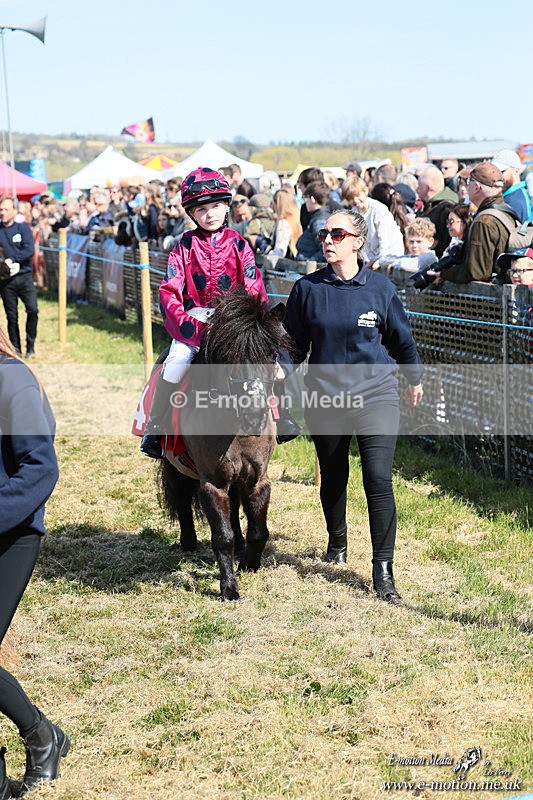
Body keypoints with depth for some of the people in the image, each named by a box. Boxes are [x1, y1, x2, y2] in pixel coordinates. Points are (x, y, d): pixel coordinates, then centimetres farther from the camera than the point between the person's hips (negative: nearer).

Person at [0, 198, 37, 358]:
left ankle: (30, 345, 3)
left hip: (24, 276, -1)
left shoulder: (23, 227, 2)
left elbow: (30, 250, -10)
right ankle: (15, 349, 15)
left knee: (33, 310, -11)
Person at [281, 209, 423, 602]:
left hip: (376, 395, -2)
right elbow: (294, 342, 8)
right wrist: (281, 370, -11)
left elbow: (402, 337, 11)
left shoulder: (380, 287, -2)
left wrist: (415, 379, 22)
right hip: (324, 398, 2)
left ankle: (383, 572, -9)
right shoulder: (307, 289, -1)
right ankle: (337, 541, 45)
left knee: (379, 479, -13)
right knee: (333, 478, 16)